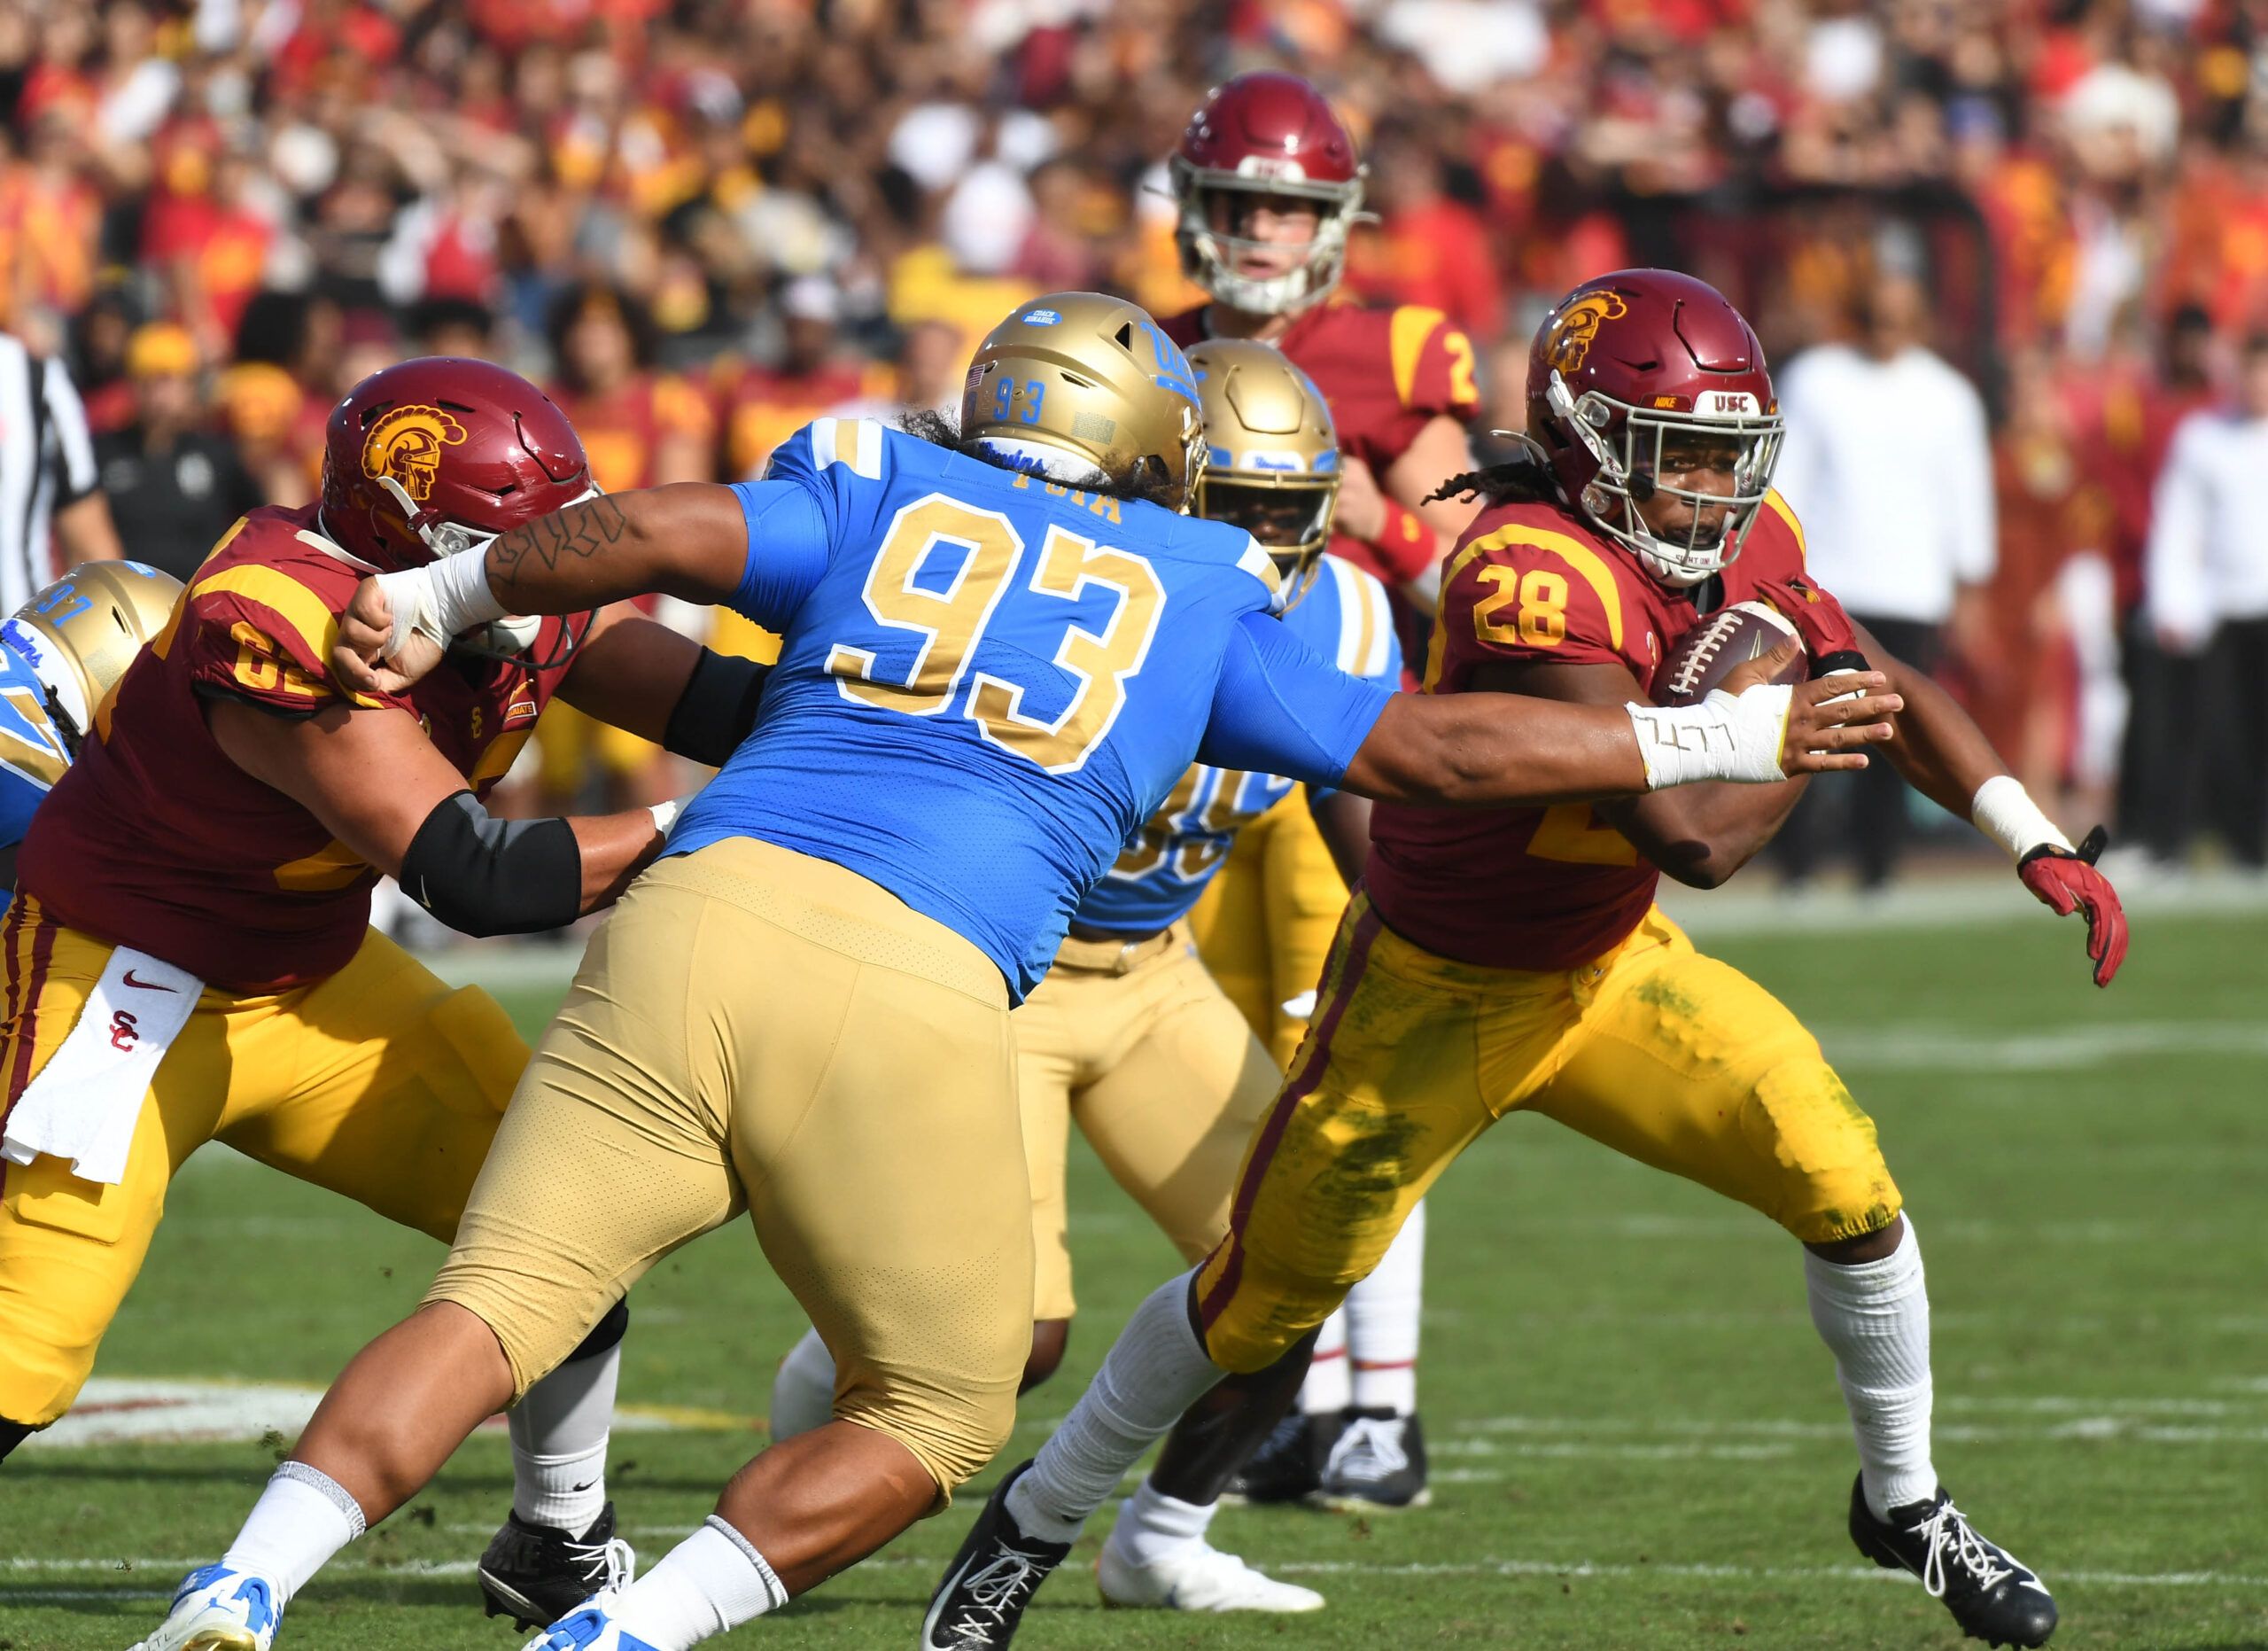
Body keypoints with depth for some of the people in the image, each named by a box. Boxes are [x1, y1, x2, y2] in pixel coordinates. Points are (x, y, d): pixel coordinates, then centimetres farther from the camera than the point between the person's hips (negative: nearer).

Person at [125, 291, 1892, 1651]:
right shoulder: (1207, 603, 22)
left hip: (701, 914, 2)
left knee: (494, 1307, 2)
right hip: (917, 989, -2)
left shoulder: (880, 496, 22)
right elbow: (1434, 750, 26)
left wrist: (439, 598, 20)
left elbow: (654, 535, 6)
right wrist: (1727, 740, 36)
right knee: (937, 1408, 16)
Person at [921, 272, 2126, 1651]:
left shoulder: (1749, 547, -10)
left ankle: (1905, 1503, 13)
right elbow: (1696, 838, -39)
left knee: (1847, 1187, -11)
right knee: (1262, 1302, 5)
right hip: (1435, 993, -6)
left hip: (1611, 969, 6)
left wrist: (2044, 850, -3)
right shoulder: (1536, 578, -35)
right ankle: (1037, 1522, 29)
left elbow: (1893, 693, 6)